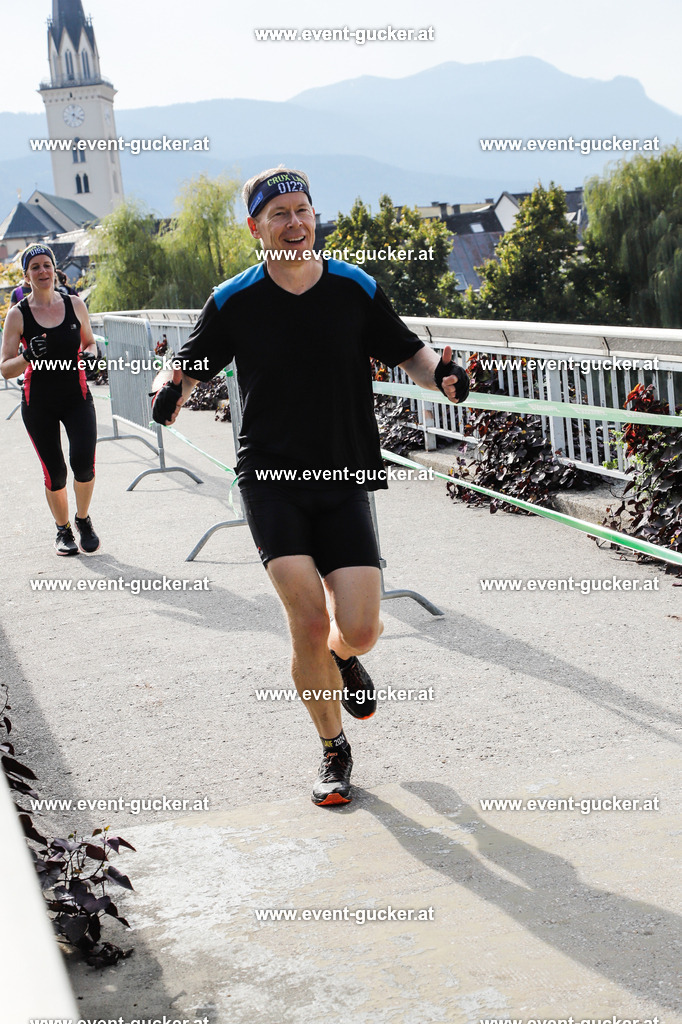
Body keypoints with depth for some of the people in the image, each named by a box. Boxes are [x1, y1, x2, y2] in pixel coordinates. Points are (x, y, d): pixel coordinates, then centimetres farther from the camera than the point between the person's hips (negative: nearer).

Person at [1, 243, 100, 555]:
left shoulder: (75, 304, 1)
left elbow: (90, 343, 17)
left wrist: (89, 356, -6)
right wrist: (28, 357, -26)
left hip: (77, 397, 1)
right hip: (39, 404, -1)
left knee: (83, 462, -16)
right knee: (54, 473, 2)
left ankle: (83, 520, 12)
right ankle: (63, 530, 27)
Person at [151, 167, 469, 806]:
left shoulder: (356, 290, 3)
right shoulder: (233, 302, 0)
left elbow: (407, 353, 11)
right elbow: (191, 366, 8)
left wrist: (439, 372, -11)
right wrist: (172, 394, -15)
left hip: (344, 480, 1)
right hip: (269, 477, -1)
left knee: (360, 628, -8)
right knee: (309, 621, -14)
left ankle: (342, 657, 33)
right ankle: (333, 750, 10)